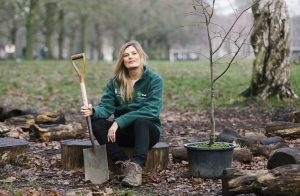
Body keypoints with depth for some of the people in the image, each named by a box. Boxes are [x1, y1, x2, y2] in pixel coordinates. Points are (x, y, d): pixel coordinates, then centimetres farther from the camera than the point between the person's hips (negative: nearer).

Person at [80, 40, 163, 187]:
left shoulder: (154, 80, -11)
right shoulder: (115, 81, 1)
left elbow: (151, 110, -22)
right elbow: (106, 106, -6)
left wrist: (119, 121, -29)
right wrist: (93, 111, -31)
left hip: (148, 131, -3)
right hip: (124, 132, 4)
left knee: (141, 120, -37)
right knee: (96, 123, -23)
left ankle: (136, 167, -45)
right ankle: (124, 163, -31)